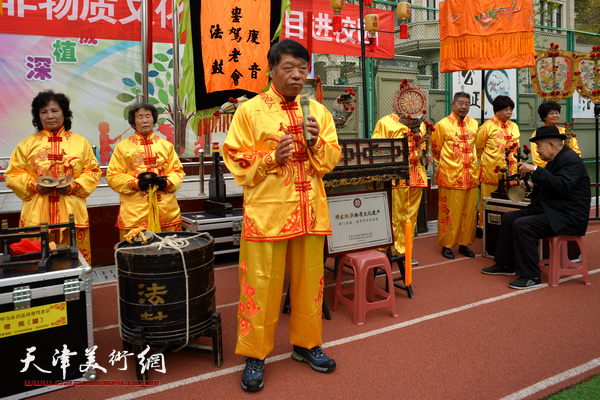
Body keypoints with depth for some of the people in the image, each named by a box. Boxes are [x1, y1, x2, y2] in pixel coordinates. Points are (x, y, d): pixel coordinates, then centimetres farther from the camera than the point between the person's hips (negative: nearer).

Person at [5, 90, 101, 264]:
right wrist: (34, 186, -9)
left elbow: (93, 171, 8)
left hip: (72, 214, 0)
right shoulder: (27, 144, 9)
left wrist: (74, 186, -9)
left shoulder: (80, 142, 9)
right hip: (37, 215, 0)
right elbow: (13, 174, 9)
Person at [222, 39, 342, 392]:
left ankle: (306, 343, 31)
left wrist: (317, 141, -9)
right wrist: (272, 157, -16)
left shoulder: (318, 111, 11)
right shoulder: (250, 111, 0)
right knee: (261, 284, 2)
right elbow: (237, 161, -2)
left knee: (309, 280, 12)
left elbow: (331, 161, 10)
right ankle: (254, 355, 18)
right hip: (267, 211, -3)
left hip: (310, 210, 4)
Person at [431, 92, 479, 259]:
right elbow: (435, 149, 6)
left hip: (471, 176, 5)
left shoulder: (474, 124, 12)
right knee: (449, 212, -1)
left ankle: (464, 244, 20)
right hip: (450, 176, -5)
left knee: (469, 212, 8)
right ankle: (446, 245, 11)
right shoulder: (442, 125, -3)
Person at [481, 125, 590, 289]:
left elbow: (562, 186, -31)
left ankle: (530, 276, -16)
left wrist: (536, 170, -30)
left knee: (522, 225, -26)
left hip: (568, 217, -11)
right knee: (509, 217, 5)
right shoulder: (554, 160, 15)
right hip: (550, 211, 11)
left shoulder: (570, 160, -16)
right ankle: (505, 265, 14)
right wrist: (533, 186, 5)